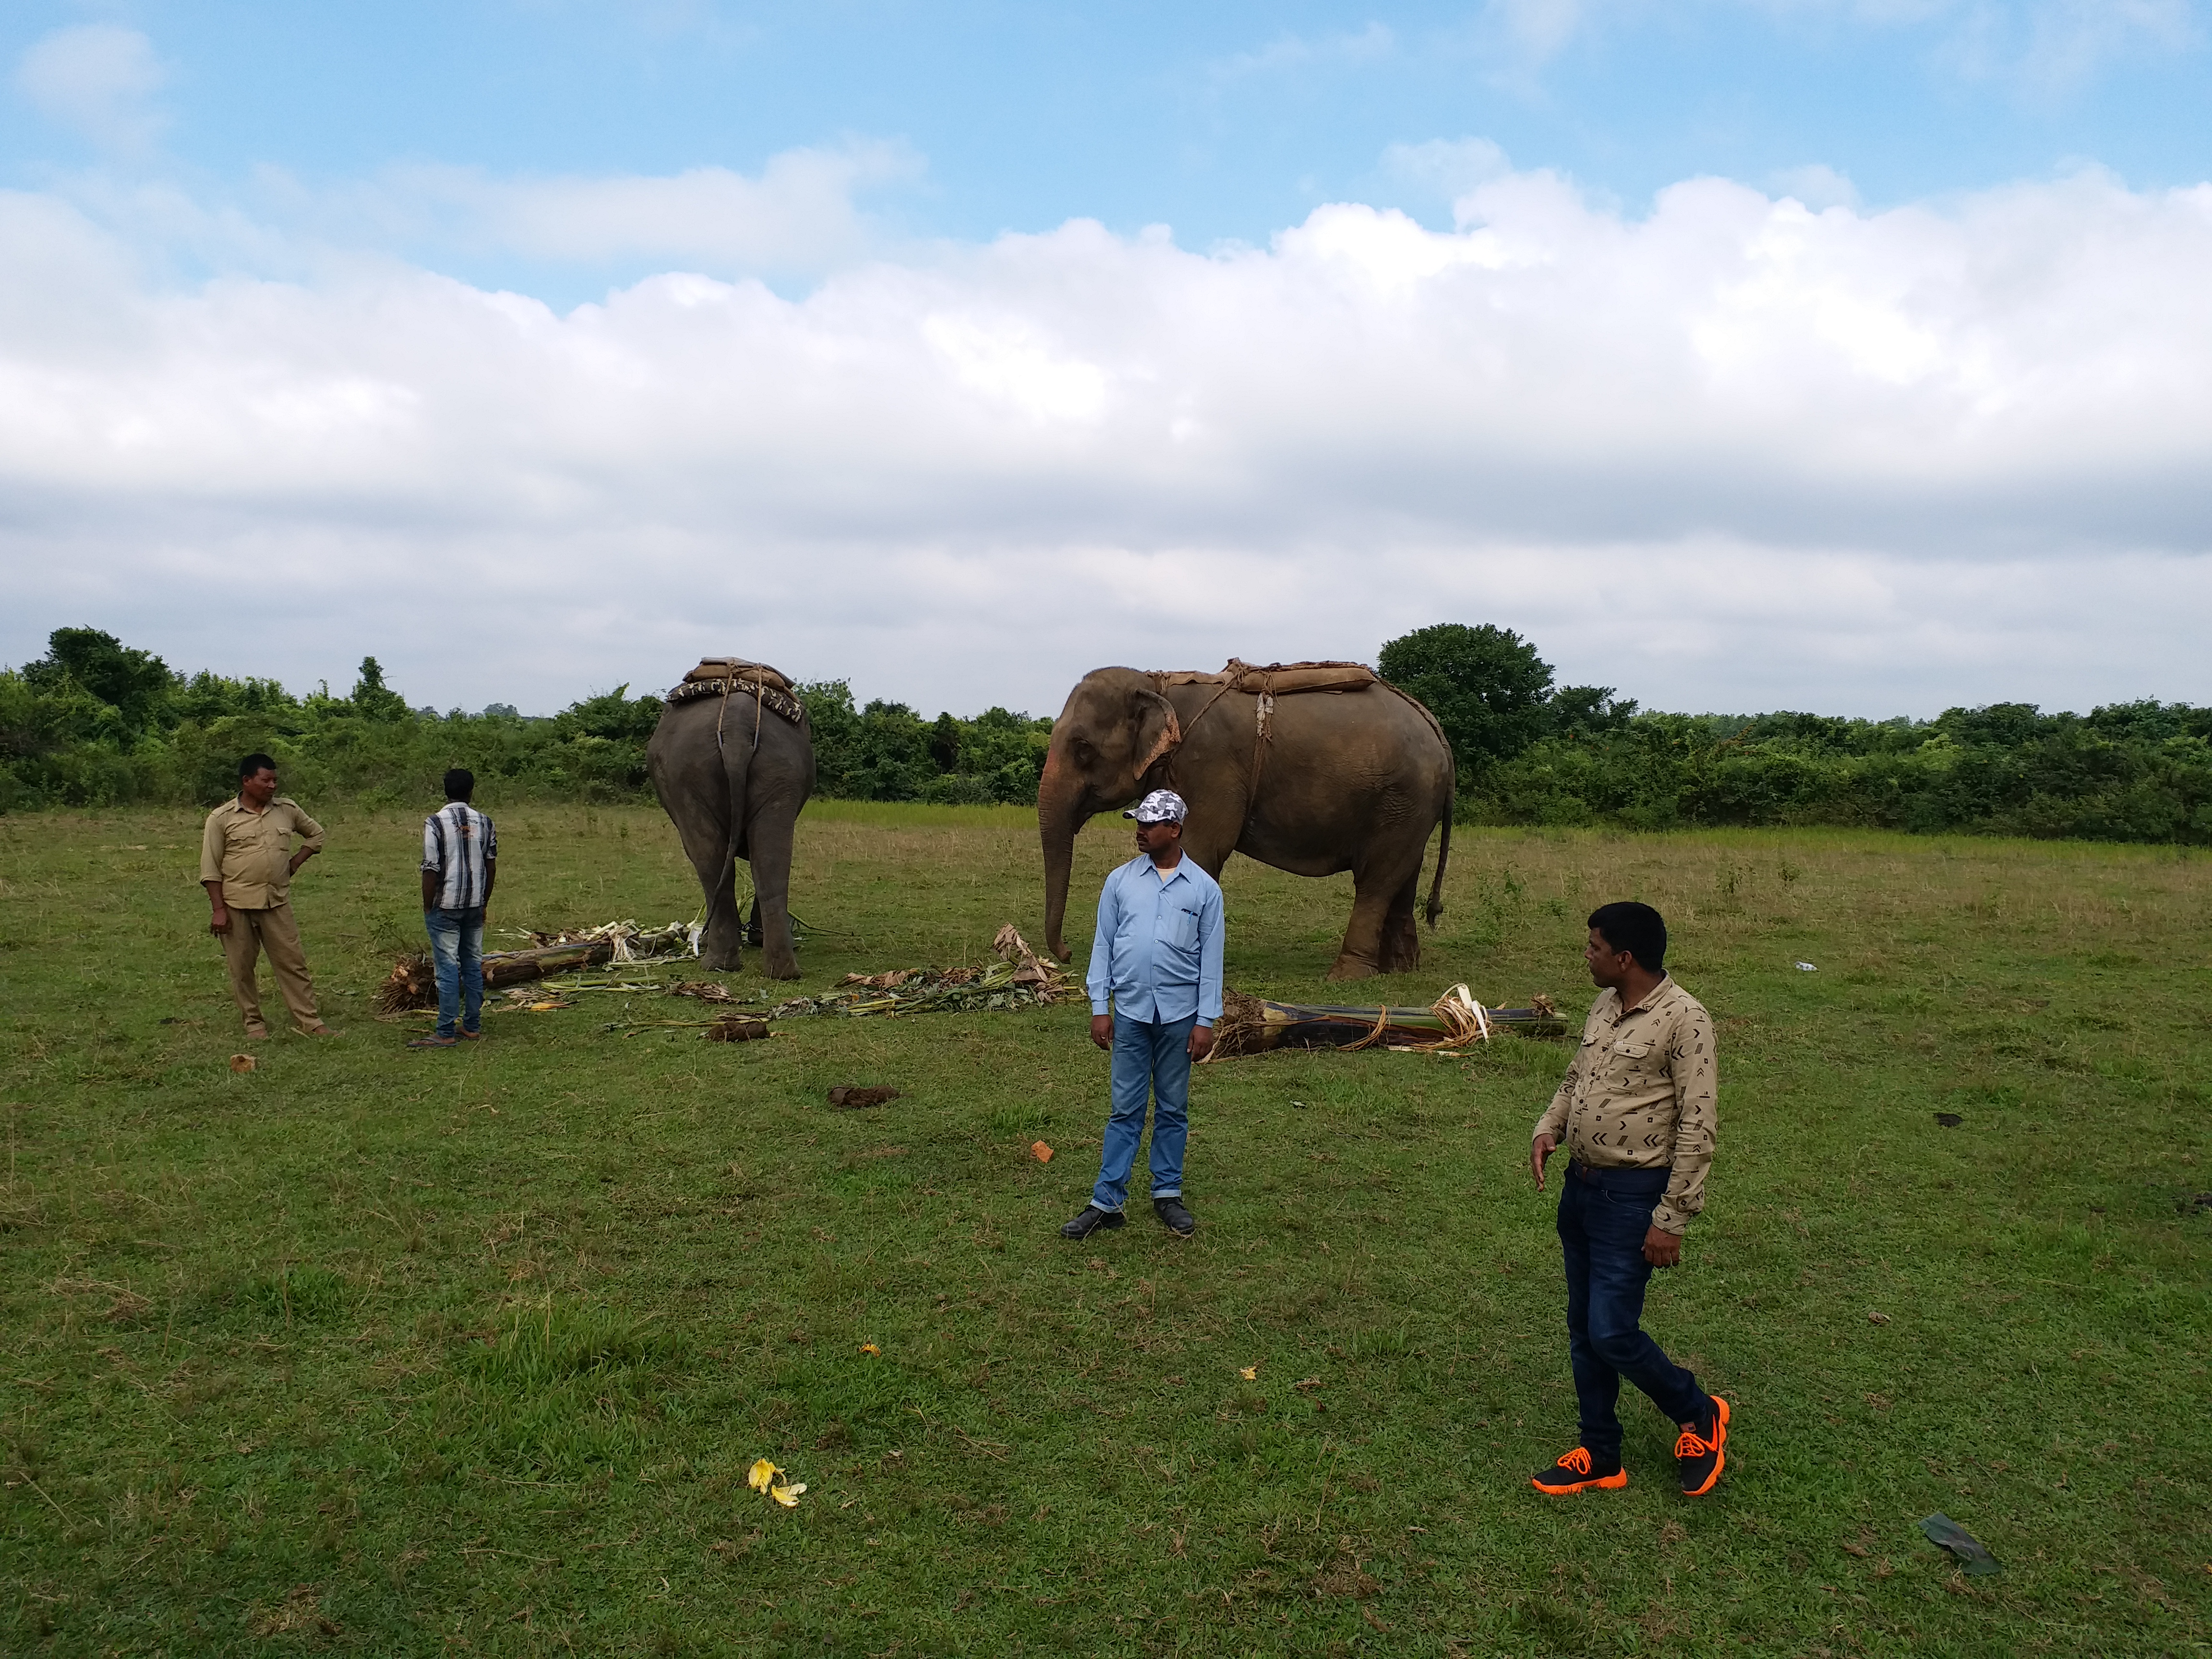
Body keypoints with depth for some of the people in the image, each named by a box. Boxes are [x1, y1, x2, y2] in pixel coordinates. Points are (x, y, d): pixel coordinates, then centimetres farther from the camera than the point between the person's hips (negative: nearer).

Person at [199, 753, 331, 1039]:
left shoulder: (287, 809, 6)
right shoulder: (221, 818, -4)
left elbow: (315, 834, 23)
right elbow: (210, 869, -4)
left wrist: (294, 864, 10)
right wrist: (219, 909, -9)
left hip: (277, 902, 2)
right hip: (237, 905, -2)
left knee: (292, 961, 1)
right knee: (242, 967, 6)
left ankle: (308, 1020, 4)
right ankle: (253, 1021, 19)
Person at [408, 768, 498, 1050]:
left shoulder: (435, 823, -10)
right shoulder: (484, 822, 4)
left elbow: (431, 870, -12)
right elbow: (491, 867, 8)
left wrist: (428, 908, -2)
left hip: (445, 906, -5)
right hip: (475, 905, 5)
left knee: (448, 968, -4)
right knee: (474, 965, 11)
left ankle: (446, 1033, -1)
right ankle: (473, 1026, 17)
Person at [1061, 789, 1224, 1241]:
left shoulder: (1204, 888, 0)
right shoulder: (1121, 880, 3)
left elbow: (1212, 959, 1)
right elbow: (1103, 946, 5)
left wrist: (1206, 1021, -3)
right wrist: (1099, 1009, 0)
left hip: (1179, 1014, 0)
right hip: (1131, 1012, 1)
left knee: (1173, 1109, 10)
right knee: (1126, 1110, 3)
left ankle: (1167, 1195, 22)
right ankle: (1106, 1203, 7)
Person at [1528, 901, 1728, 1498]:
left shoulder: (1684, 1020, -18)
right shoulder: (1604, 1007, 6)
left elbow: (1697, 1129, -18)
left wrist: (1671, 1219, -18)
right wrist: (1548, 1129, 2)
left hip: (1633, 1199, -8)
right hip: (1581, 1186, 8)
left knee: (1612, 1334, -6)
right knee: (1583, 1330, 14)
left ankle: (1699, 1416, 21)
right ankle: (1600, 1458, 28)